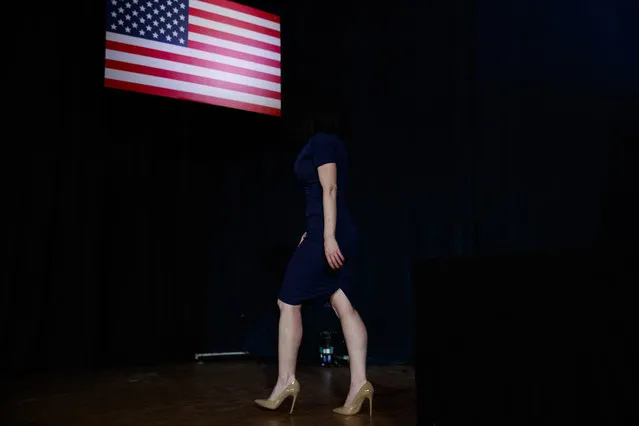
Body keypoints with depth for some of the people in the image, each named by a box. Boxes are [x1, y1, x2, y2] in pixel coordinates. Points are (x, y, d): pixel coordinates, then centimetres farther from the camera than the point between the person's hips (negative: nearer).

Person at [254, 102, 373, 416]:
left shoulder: (320, 141, -3)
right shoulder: (335, 144, 22)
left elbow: (330, 189, -14)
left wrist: (327, 237, -21)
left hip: (327, 232, -9)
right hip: (340, 231, 9)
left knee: (288, 302, -3)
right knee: (344, 306, 0)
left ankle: (286, 381, 2)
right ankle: (359, 383, -5)